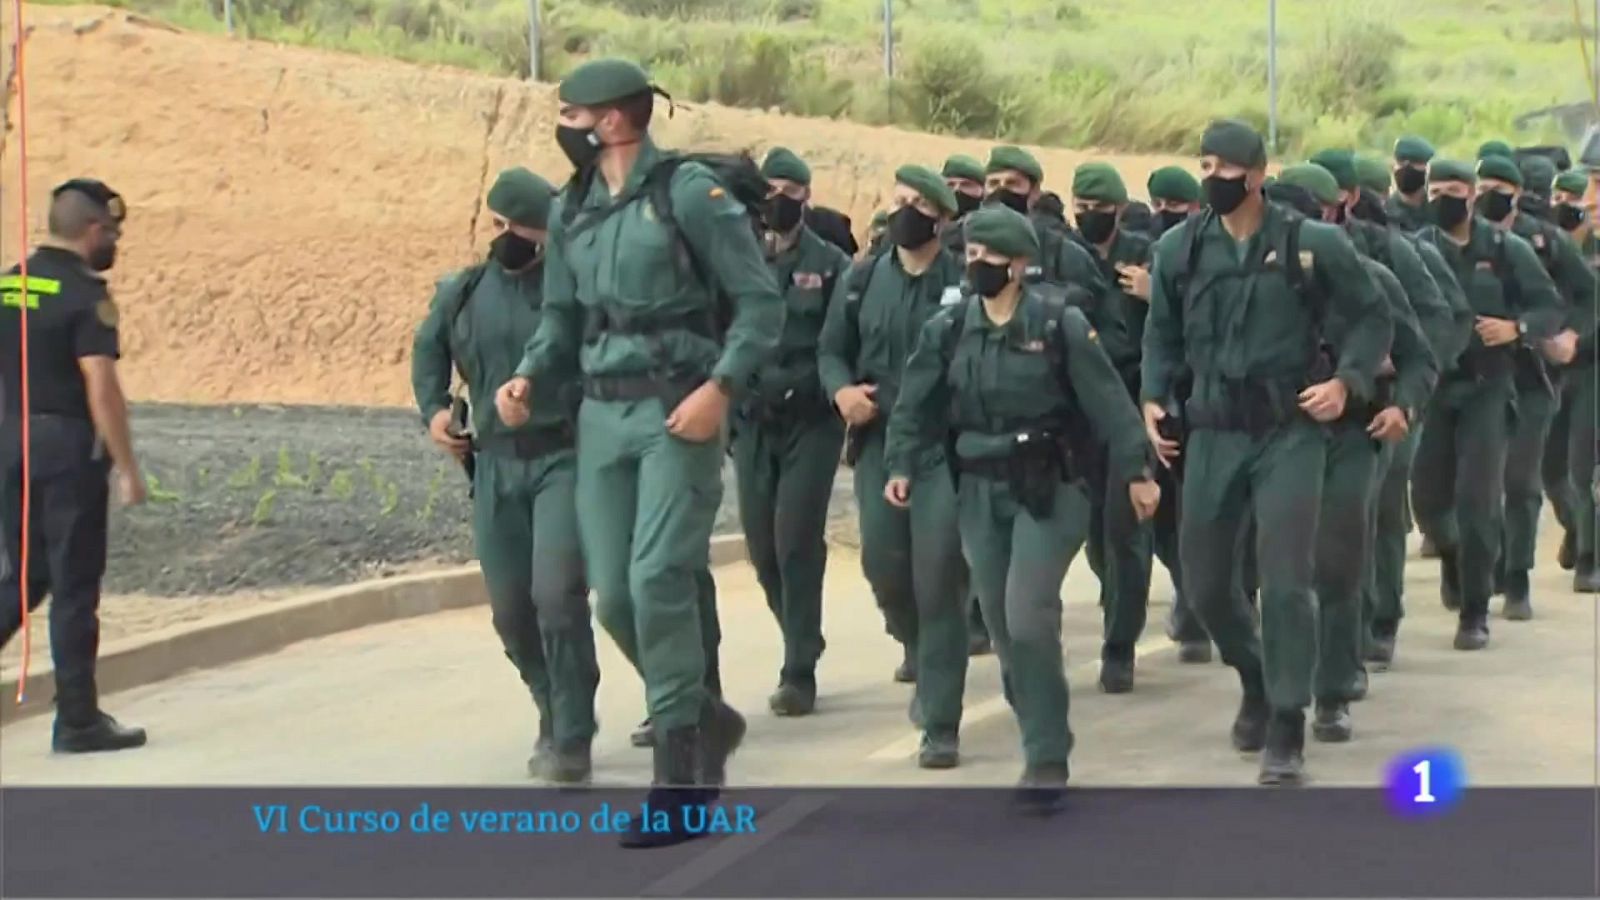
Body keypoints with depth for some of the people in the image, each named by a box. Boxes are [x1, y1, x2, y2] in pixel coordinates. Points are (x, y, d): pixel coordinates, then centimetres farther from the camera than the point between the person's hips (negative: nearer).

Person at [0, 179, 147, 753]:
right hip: (68, 446, -7)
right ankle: (78, 721, 6)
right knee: (75, 586, 1)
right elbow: (101, 387, -18)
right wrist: (127, 468, -14)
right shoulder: (85, 294, -13)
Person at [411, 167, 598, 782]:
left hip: (565, 459, -5)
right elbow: (428, 348, 27)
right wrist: (433, 409, 15)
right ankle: (555, 715, 32)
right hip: (495, 467, 5)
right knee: (510, 610, 8)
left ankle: (570, 740, -8)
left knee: (556, 594, -17)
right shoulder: (462, 293, 10)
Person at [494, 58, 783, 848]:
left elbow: (760, 301, -8)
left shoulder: (688, 191, -8)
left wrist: (721, 386, -19)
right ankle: (706, 721, 27)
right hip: (601, 415, 7)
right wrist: (527, 375, 0)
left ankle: (678, 780, -7)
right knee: (613, 596, 4)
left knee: (658, 583, -14)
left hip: (676, 412, -7)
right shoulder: (571, 210, 11)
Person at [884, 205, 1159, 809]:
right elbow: (917, 404, 5)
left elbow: (1107, 400, -7)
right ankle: (1043, 735, 20)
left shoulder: (1060, 323, -7)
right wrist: (901, 465, -9)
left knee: (1028, 618, -15)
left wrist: (1136, 472, -9)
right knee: (1002, 624, 6)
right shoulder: (947, 329, 4)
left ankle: (1047, 756, -6)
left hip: (1049, 488, -5)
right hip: (981, 491, 5)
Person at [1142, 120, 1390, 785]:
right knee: (1204, 581, 8)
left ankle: (1286, 730, 1)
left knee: (1284, 580, -9)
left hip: (1290, 431, -3)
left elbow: (1371, 318, 3)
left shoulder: (1312, 243, -6)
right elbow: (1163, 334, 15)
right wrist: (1154, 398, 1)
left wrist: (1346, 381, -11)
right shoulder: (1179, 249, 2)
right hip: (1213, 433, 4)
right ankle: (1256, 682, 36)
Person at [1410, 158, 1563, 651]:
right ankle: (1452, 556, 39)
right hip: (1431, 385, 2)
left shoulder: (1506, 250, 0)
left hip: (1487, 387, -1)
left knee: (1477, 499, -8)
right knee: (1428, 497, 4)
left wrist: (1516, 327, -16)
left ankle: (1475, 613, 3)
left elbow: (1550, 309, 2)